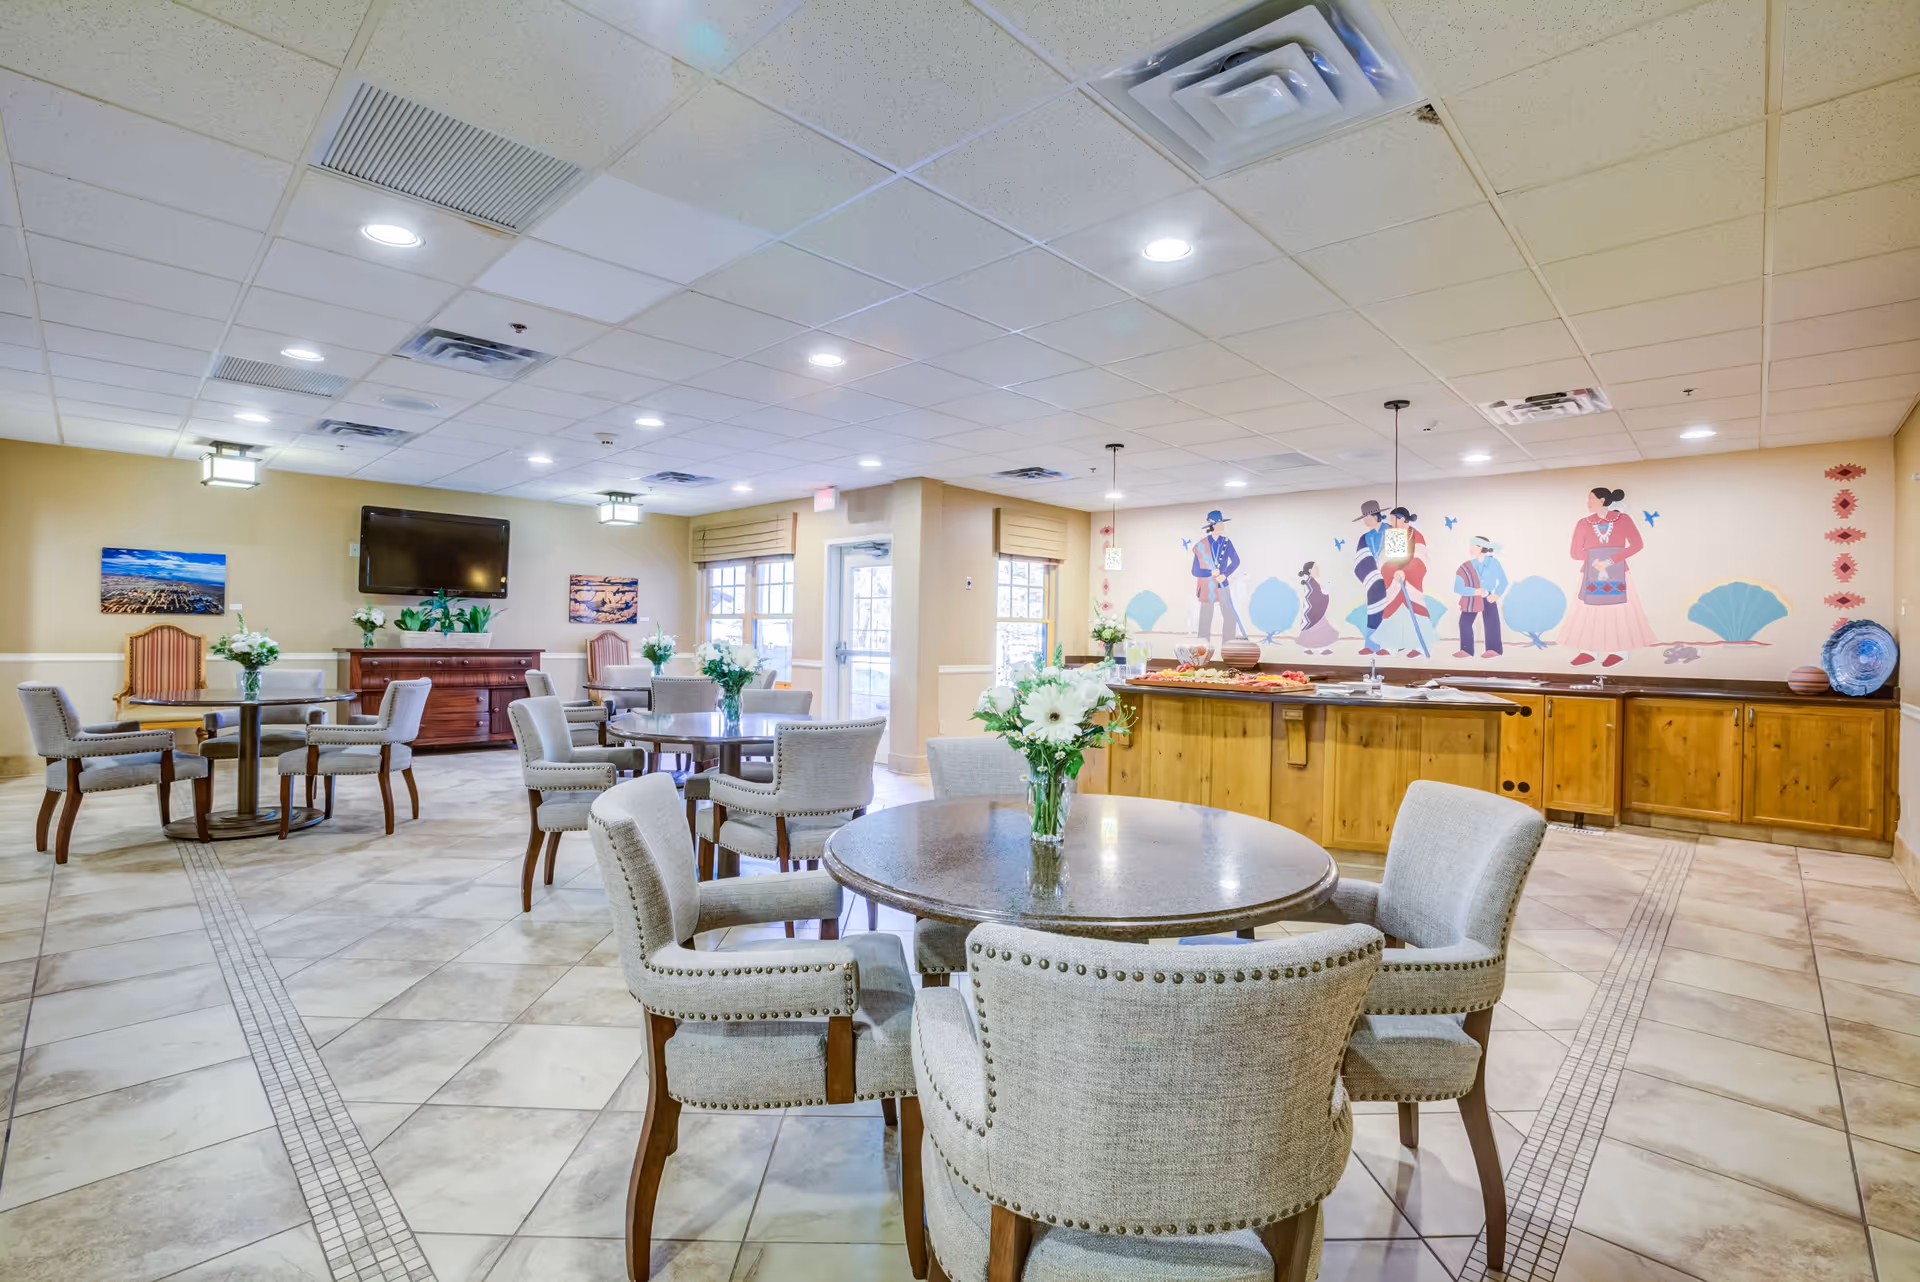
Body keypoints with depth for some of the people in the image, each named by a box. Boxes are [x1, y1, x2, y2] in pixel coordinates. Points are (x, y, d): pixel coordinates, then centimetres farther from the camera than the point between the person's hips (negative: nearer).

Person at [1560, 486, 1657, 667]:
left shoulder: (1622, 519, -1)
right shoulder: (1583, 523, 2)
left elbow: (1637, 544, -7)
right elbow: (1574, 552, 3)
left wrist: (1610, 560, -16)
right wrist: (1594, 557, -13)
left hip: (1616, 573, -1)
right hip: (1591, 574, 2)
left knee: (1619, 611, 2)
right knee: (1588, 611, 0)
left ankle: (1620, 651, 8)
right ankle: (1588, 651, 4)